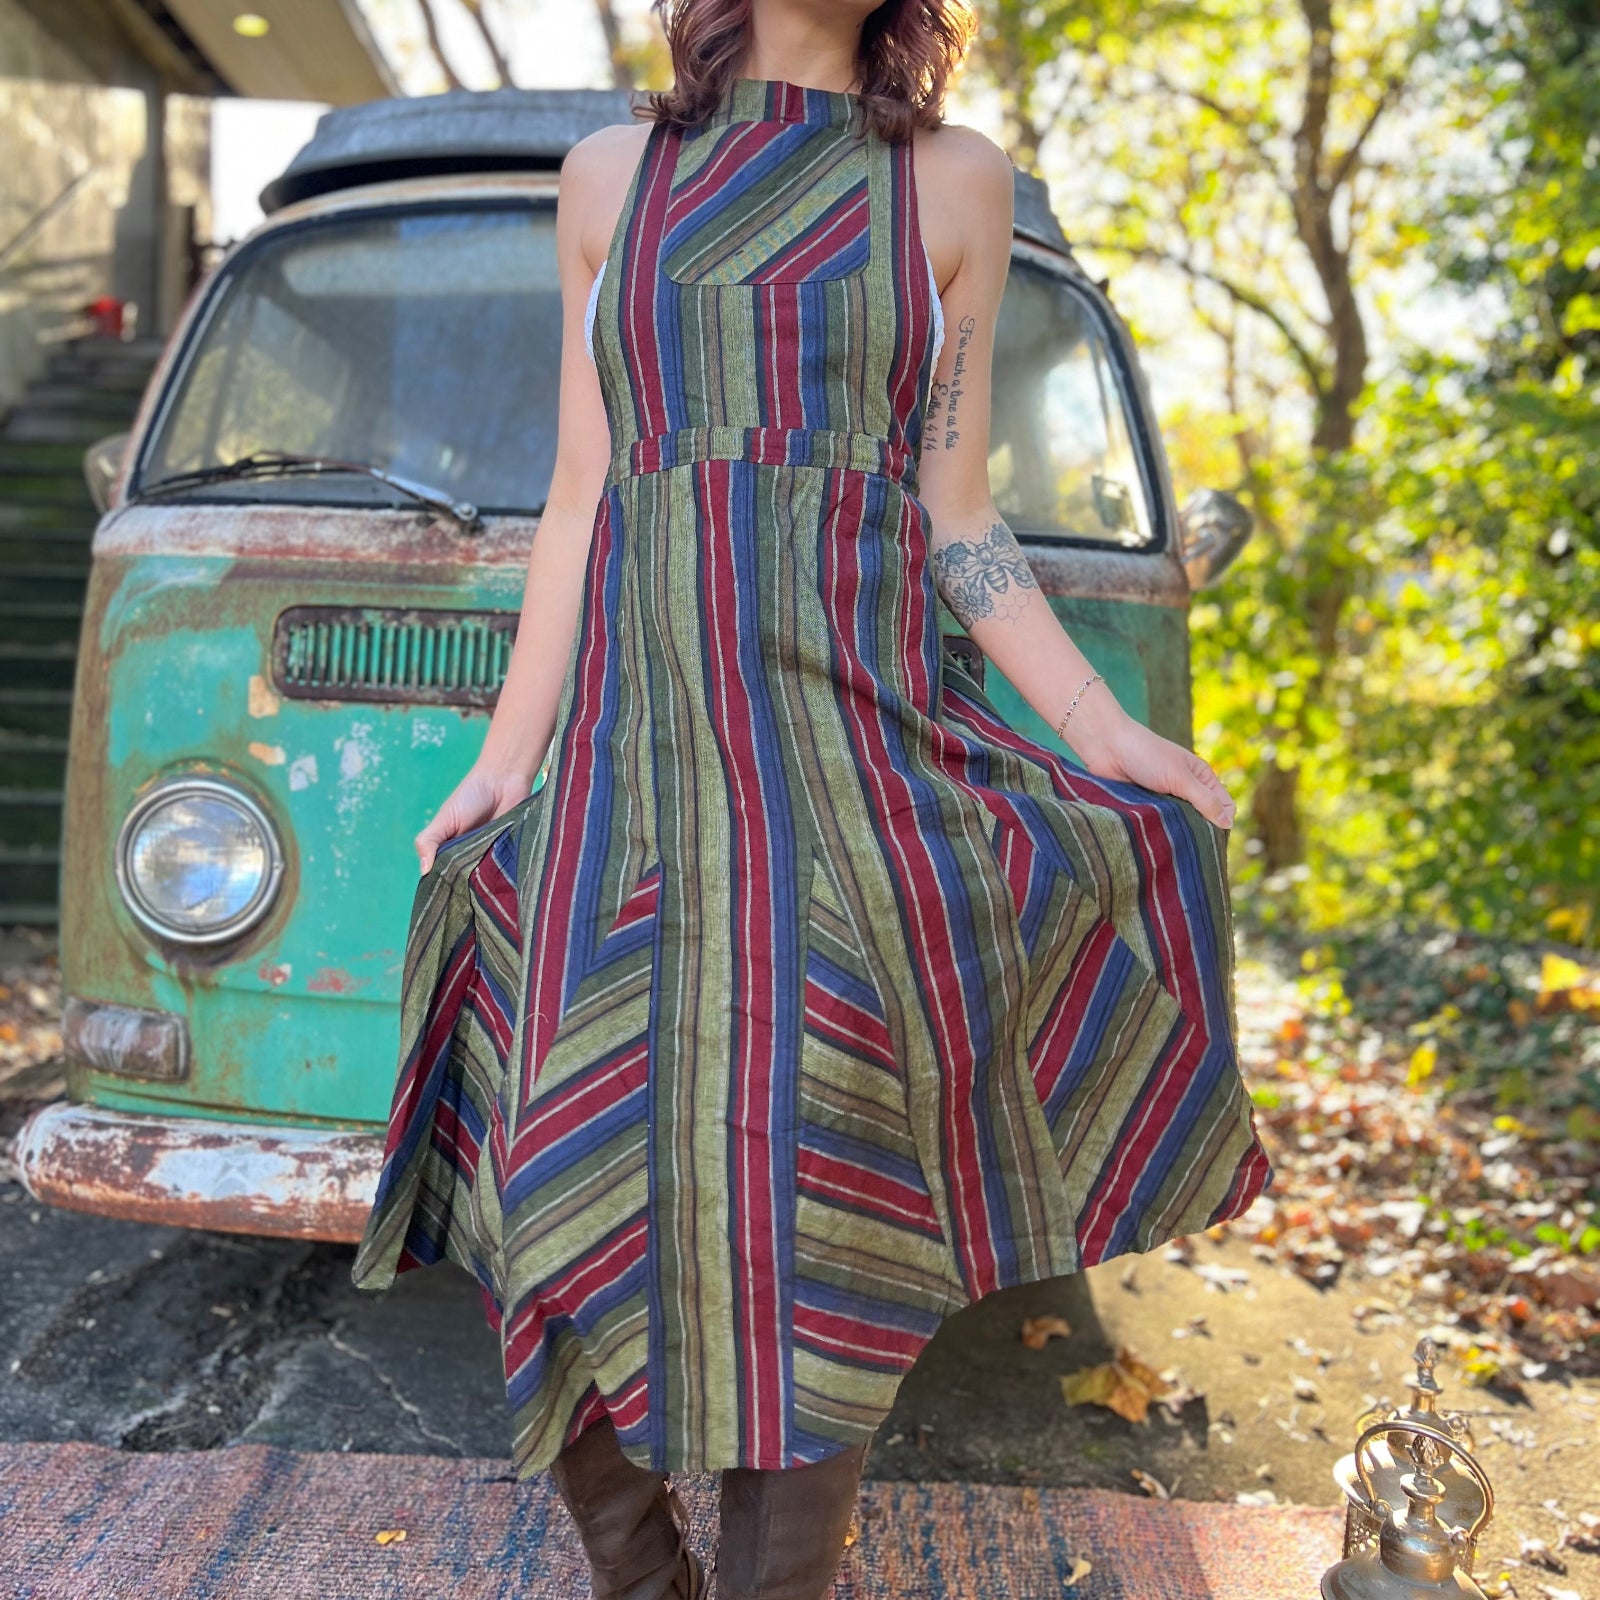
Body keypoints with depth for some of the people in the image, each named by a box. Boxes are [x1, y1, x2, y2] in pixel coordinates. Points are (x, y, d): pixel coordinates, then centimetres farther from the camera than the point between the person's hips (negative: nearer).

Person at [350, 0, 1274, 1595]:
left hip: (855, 737, -1)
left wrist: (1102, 731, 0)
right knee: (591, 1198, -2)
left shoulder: (953, 183, 12)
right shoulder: (611, 175, 15)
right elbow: (578, 497, 12)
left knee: (830, 1222, -8)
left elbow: (956, 514, 9)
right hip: (637, 737, 1)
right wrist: (506, 757, 7)